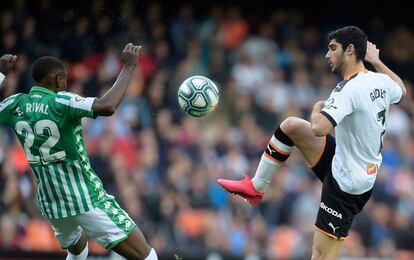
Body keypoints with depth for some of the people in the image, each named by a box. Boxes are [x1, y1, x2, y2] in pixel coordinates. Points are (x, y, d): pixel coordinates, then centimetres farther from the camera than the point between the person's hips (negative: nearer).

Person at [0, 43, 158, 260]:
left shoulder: (17, 104, 0)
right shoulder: (59, 102, -17)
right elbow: (107, 106, -32)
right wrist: (128, 68, -24)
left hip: (50, 202, 7)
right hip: (86, 199, -7)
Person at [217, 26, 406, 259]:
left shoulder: (350, 89, -26)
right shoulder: (381, 81, 0)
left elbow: (319, 128, -36)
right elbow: (401, 90, 25)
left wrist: (318, 108, -14)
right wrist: (376, 61, 30)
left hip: (346, 183, -9)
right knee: (291, 126, 14)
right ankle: (256, 187, 24)